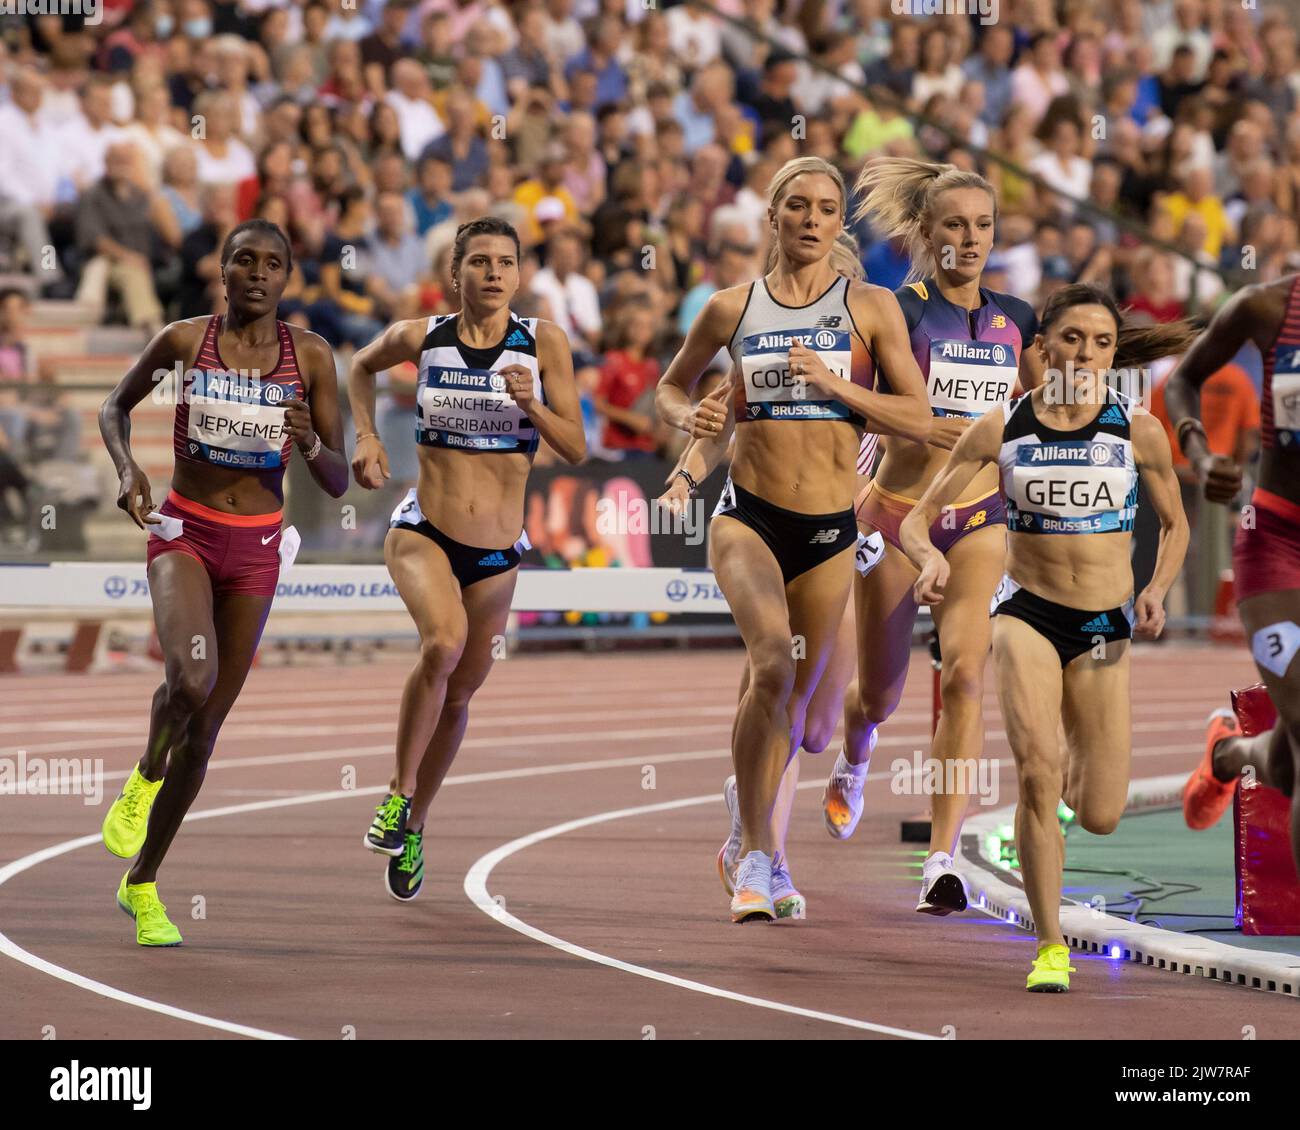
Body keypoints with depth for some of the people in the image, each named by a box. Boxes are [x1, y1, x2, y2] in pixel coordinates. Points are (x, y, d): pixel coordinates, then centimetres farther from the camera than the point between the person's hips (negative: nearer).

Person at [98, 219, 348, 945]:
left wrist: (310, 443, -21)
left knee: (207, 722, 6)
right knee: (192, 677, -31)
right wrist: (127, 469, -7)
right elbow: (117, 407, 12)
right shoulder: (184, 340, -6)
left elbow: (338, 483, 0)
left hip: (256, 549, 2)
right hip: (184, 532, -2)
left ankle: (143, 884, 21)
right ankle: (146, 776, 3)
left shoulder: (310, 357, -3)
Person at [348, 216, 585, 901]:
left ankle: (413, 828, 35)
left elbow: (576, 450, -5)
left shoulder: (544, 344, -4)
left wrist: (532, 405, -22)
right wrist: (366, 438, 6)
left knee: (457, 695, 13)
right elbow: (363, 365, 19)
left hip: (496, 556, 2)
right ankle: (398, 792, -16)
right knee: (444, 641, -31)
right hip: (422, 533, -2)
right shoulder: (422, 338, -3)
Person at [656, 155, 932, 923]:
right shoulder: (733, 309, 4)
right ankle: (756, 853, -20)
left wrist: (835, 385, -15)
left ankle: (759, 848, 33)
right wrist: (688, 417, -4)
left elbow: (920, 420, -2)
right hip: (749, 514, -2)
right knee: (773, 661, -26)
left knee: (796, 692, 11)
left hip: (830, 528, 2)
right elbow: (672, 385, 19)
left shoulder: (871, 308, 1)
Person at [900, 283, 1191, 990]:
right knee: (1036, 771, -24)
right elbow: (916, 519, -2)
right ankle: (1050, 948, -13)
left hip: (1105, 630, 1)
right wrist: (930, 556, -24)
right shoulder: (1000, 430, -5)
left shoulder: (1139, 432, -4)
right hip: (1027, 614, -1)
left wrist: (1156, 592, -6)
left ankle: (1073, 769, 40)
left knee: (1100, 817, 1)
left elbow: (1174, 524, 12)